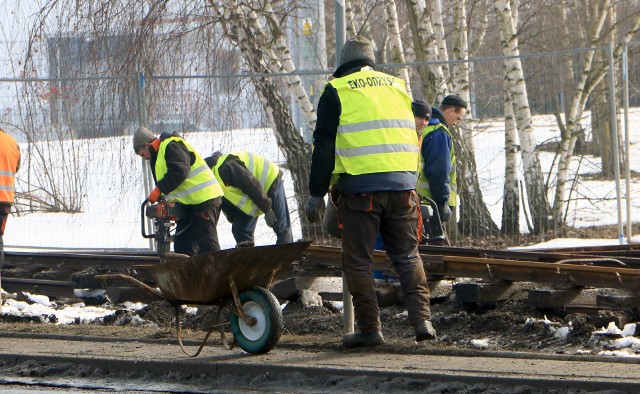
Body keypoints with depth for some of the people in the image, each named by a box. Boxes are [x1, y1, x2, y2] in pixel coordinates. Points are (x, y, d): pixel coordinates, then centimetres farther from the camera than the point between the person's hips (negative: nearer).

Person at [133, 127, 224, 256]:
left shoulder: (171, 145, -10)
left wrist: (159, 190, -24)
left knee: (207, 244, -14)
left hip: (204, 199, -11)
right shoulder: (158, 155, 23)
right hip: (189, 204, 11)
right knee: (182, 244, 10)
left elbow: (179, 171, -25)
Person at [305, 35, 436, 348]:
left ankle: (369, 328, 2)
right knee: (407, 256, 12)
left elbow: (324, 146, -1)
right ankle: (421, 319, -1)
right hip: (403, 186, 4)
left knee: (358, 260, 4)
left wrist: (317, 193, 1)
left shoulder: (337, 91, 4)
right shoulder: (398, 87, 18)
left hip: (360, 185, -4)